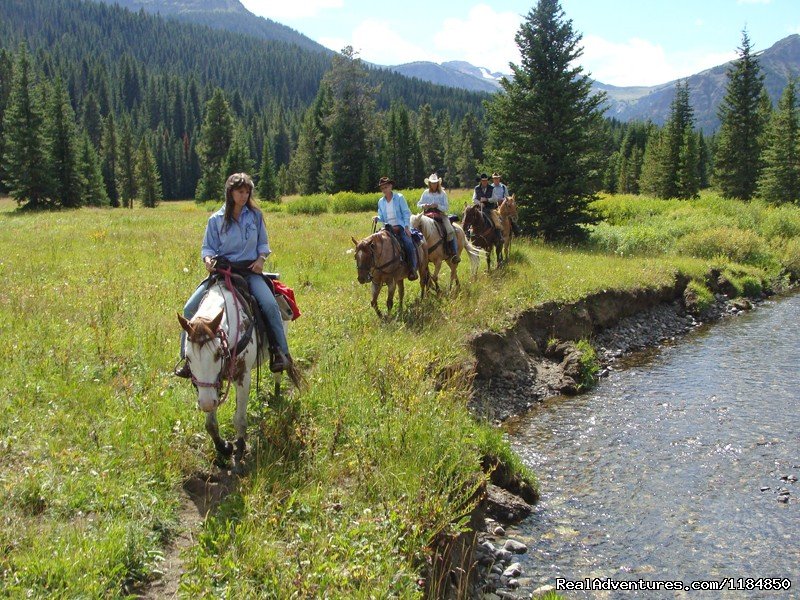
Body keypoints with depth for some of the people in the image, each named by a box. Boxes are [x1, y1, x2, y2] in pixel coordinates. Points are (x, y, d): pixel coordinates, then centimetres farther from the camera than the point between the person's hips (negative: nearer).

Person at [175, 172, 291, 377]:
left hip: (250, 270, -1)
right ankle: (188, 357, 4)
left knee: (270, 304, -27)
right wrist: (208, 259, -17)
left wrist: (261, 258, -8)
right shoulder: (216, 220, 2)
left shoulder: (255, 215, 6)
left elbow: (263, 243, 12)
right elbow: (207, 248, 6)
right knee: (190, 308, -12)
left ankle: (280, 352, -14)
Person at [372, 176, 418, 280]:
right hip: (388, 228, 4)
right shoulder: (381, 201, 12)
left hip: (400, 226, -4)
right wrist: (377, 218, -8)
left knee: (408, 244, -24)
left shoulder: (399, 197, 0)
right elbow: (382, 217, 15)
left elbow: (406, 213, -2)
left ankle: (413, 269, -20)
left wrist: (407, 226, -12)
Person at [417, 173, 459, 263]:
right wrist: (423, 206, -9)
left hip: (440, 214, -2)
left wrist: (437, 206, -18)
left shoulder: (443, 193, 4)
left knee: (451, 231, -24)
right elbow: (418, 204, 14)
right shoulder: (426, 193, 9)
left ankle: (454, 254, -21)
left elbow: (446, 207, 0)